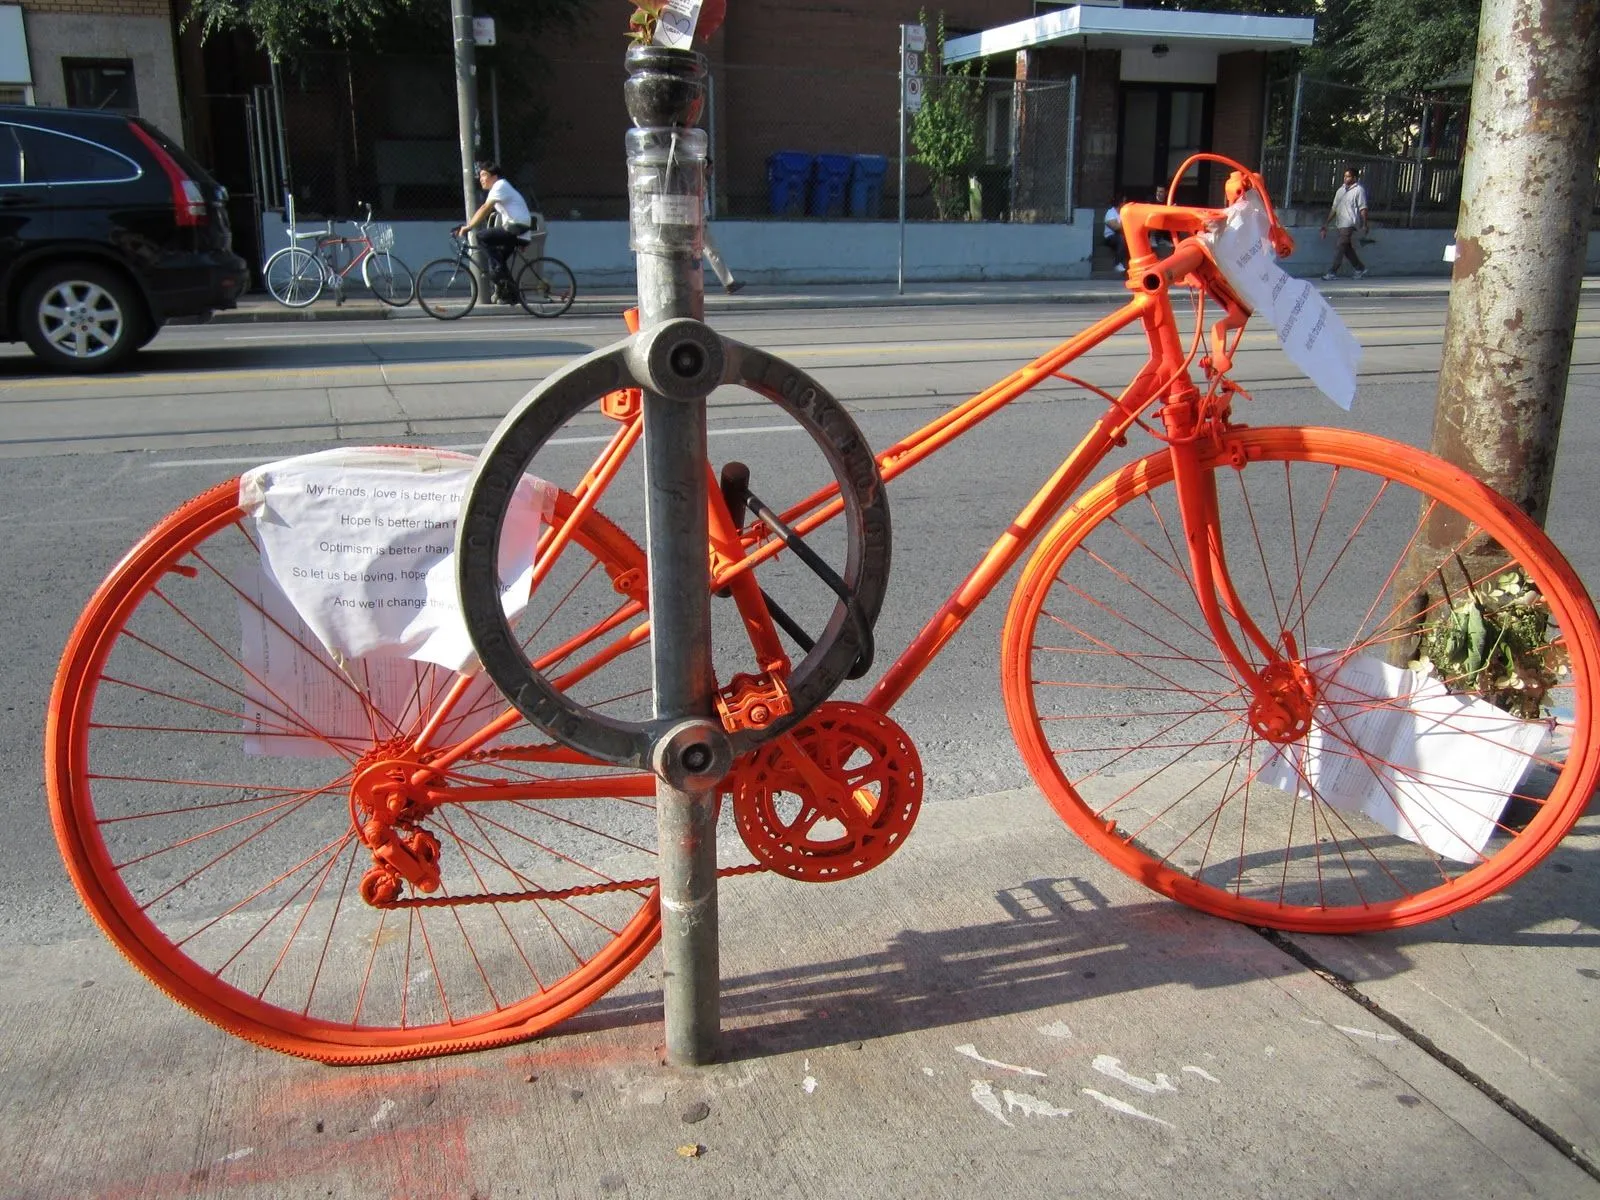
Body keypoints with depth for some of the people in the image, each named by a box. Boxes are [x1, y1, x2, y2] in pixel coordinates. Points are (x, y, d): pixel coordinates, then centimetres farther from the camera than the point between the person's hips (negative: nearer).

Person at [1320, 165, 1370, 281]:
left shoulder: (1359, 190, -5)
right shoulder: (1341, 190, 15)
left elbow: (1363, 209, -9)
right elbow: (1334, 208, 19)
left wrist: (1364, 225, -15)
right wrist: (1326, 223, 16)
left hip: (1350, 225, -8)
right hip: (1340, 224, 8)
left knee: (1339, 249, -11)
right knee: (1347, 249, 12)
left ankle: (1332, 272, -9)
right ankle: (1360, 269, 24)